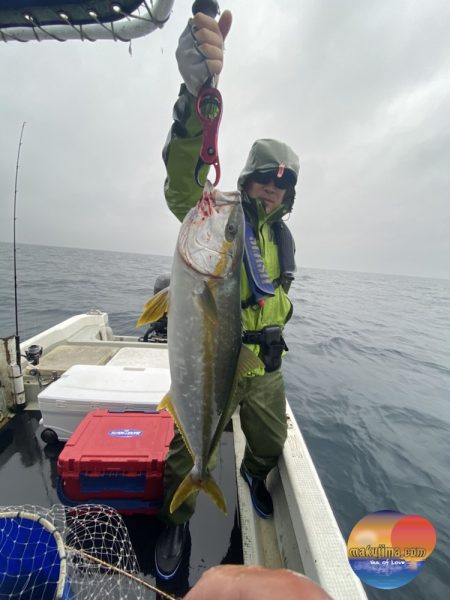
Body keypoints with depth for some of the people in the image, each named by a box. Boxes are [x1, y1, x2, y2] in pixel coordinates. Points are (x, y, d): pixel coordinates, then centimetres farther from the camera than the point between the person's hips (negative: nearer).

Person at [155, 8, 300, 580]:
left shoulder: (282, 235, 8)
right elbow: (182, 183, -33)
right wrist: (195, 90, -46)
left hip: (265, 366, 6)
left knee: (270, 442, 24)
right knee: (189, 452, 11)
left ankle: (254, 475, 60)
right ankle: (177, 521, 45)